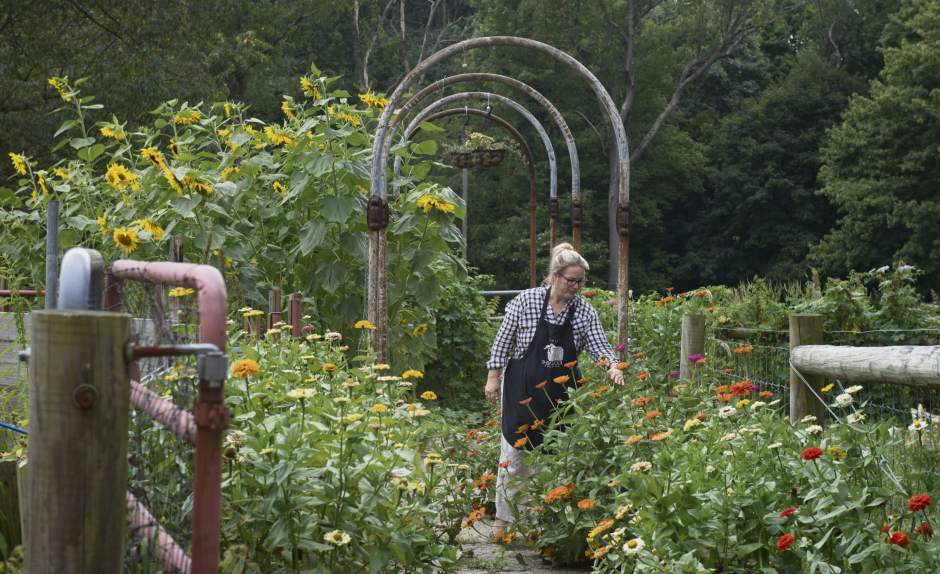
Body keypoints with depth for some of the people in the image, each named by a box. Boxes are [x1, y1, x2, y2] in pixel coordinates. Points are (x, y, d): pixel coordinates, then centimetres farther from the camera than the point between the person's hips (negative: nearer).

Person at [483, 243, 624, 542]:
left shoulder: (585, 312, -1)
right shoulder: (527, 300, -8)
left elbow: (599, 346, -5)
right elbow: (503, 340, -3)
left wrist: (612, 366, -26)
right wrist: (493, 377, -4)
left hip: (561, 393, 2)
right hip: (523, 391, -2)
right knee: (515, 453, 3)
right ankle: (504, 518, 12)